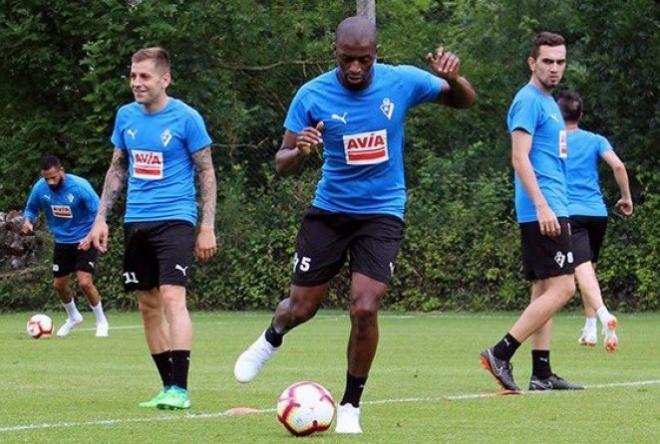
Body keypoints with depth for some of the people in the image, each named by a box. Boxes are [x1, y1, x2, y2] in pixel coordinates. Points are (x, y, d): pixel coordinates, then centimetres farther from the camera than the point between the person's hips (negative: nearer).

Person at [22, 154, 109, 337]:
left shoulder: (80, 186, -25)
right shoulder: (40, 188, -12)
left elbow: (98, 213, -19)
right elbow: (31, 208, 6)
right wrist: (28, 221, -16)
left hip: (84, 241, -5)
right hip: (62, 241, 5)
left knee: (84, 282, -18)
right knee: (59, 284, 12)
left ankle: (101, 322, 4)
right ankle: (73, 317, 41)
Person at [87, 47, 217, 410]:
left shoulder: (186, 118, -7)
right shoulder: (126, 117, 8)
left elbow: (206, 173, -3)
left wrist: (208, 227, -8)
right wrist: (101, 218, 12)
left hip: (174, 219, -6)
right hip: (136, 221, 6)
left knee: (172, 297, -18)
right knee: (148, 305, 8)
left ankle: (180, 389, -19)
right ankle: (168, 387, 15)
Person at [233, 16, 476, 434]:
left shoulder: (402, 82, -10)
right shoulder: (313, 95, -12)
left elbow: (464, 101, 3)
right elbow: (282, 164, -8)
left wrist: (453, 78, -21)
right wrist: (299, 152, -33)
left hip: (382, 214, -1)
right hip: (329, 211, 1)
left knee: (365, 308, -15)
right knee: (302, 307, 7)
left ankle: (351, 405, 5)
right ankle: (271, 339, 46)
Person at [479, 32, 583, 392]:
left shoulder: (547, 103, 20)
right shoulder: (528, 101, -10)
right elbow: (520, 159, -17)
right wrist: (542, 206, -23)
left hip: (550, 211, 10)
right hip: (541, 211, -10)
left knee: (544, 290, 8)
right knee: (562, 287, -14)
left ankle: (541, 373, 8)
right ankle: (500, 354, -15)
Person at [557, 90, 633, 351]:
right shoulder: (595, 141, 9)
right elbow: (618, 166, -4)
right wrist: (626, 197, 7)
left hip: (570, 212, -4)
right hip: (598, 212, 4)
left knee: (583, 269, -16)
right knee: (589, 267, 20)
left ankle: (603, 314, -41)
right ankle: (590, 328, 17)